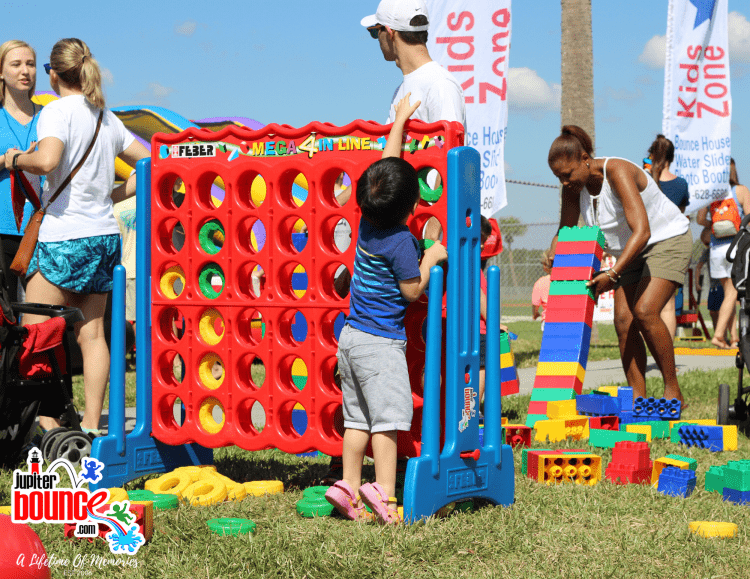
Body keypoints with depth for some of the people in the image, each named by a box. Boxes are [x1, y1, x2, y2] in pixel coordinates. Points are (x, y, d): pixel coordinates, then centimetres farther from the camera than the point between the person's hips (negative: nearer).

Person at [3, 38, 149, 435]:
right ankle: (92, 425, 8)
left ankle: (48, 426, -8)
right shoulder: (107, 118, 13)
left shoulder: (58, 111, -8)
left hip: (64, 238, -7)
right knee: (91, 333, 9)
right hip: (104, 235, 7)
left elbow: (47, 161, -26)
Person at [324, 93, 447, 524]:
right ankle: (384, 492, -15)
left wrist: (400, 120, 23)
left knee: (358, 418, 11)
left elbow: (388, 167, 15)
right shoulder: (400, 241, -19)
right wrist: (430, 259, -1)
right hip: (380, 343, -8)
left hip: (352, 337, 8)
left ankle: (349, 487, 10)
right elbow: (412, 291, -13)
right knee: (388, 415, -8)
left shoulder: (368, 220, 2)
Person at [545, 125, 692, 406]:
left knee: (645, 312, -22)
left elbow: (642, 231, -38)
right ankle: (637, 398, -3)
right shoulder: (574, 186, -8)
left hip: (667, 240, -7)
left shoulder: (618, 173, -30)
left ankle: (673, 391, -12)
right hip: (630, 251, 7)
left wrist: (612, 275, -44)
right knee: (623, 320, -6)